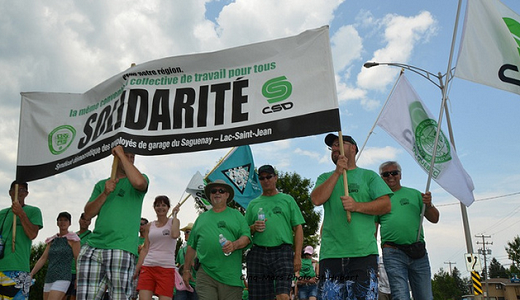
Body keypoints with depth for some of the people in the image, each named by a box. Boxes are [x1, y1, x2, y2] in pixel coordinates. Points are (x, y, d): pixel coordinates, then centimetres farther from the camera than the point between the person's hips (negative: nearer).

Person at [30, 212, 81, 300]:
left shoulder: (73, 239, -2)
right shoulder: (52, 240, 16)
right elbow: (43, 259, 11)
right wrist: (30, 275, 0)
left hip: (63, 279, -7)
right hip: (49, 279, 7)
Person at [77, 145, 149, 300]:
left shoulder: (141, 178, 12)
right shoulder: (101, 184, 22)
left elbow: (139, 182, -15)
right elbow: (88, 213, 13)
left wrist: (121, 154, -4)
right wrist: (105, 193, -3)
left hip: (122, 249, -3)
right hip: (92, 248, 4)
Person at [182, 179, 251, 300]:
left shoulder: (236, 215, 13)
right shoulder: (202, 218, 20)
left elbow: (246, 237, 2)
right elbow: (191, 246, 20)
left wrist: (234, 245, -18)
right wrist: (186, 269, 16)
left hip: (230, 275, -1)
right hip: (205, 275, 2)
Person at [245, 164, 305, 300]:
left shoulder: (287, 199, 13)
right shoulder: (253, 204, 19)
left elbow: (298, 229, 7)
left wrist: (297, 256, -2)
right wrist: (254, 228, -5)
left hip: (283, 252, -2)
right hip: (258, 253, 2)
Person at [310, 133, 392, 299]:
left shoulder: (368, 175, 12)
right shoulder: (325, 178, 19)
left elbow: (386, 205, 2)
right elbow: (317, 199, -1)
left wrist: (357, 206, -12)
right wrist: (337, 172, -4)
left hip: (363, 252, -2)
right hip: (331, 253, 2)